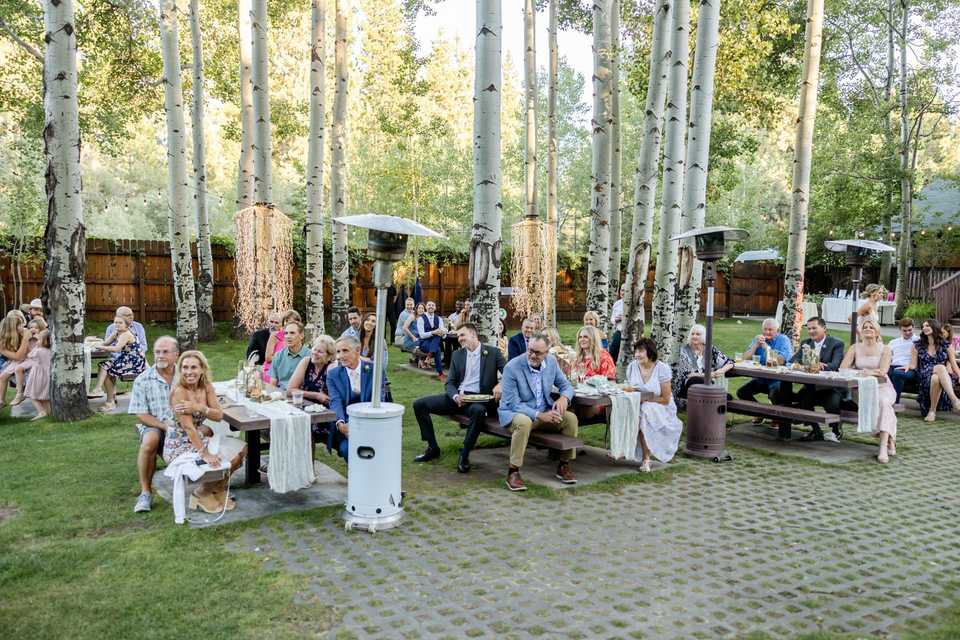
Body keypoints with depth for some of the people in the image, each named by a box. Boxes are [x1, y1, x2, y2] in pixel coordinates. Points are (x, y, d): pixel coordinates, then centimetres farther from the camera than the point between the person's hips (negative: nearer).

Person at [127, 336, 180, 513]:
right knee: (150, 440, -36)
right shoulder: (143, 380, 0)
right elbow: (141, 415, -2)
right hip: (154, 426, -1)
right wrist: (164, 425, -18)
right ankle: (145, 492, -18)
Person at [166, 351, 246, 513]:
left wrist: (199, 407, -28)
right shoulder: (179, 391, -21)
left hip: (198, 438, 7)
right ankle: (202, 494, 6)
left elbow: (219, 415, -9)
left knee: (241, 449, -4)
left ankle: (217, 489, 15)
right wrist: (204, 454, -29)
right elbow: (188, 427, -25)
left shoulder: (206, 387, -1)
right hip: (178, 445, -7)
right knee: (217, 462, -24)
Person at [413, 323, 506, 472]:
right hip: (457, 397, 5)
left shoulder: (493, 352, 4)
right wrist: (455, 396, -12)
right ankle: (432, 447, 3)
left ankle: (464, 455, -23)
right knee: (419, 404, -9)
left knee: (478, 410, -41)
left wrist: (501, 385, -24)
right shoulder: (457, 355, 14)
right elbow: (449, 383, 11)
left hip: (478, 398, -5)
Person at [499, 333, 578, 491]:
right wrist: (539, 415, -29)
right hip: (515, 412, -5)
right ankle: (513, 471, -24)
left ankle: (564, 465, 1)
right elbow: (513, 404, -20)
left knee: (571, 418, -15)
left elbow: (566, 385, 9)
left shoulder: (551, 361, -2)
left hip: (544, 412, 5)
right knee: (524, 422, -38)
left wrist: (564, 398, -16)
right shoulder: (512, 367, -19)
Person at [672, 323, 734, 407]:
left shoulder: (710, 349, 4)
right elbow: (687, 374, -11)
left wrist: (722, 370, -17)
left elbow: (730, 363, 5)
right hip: (687, 386, -2)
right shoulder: (685, 351, -3)